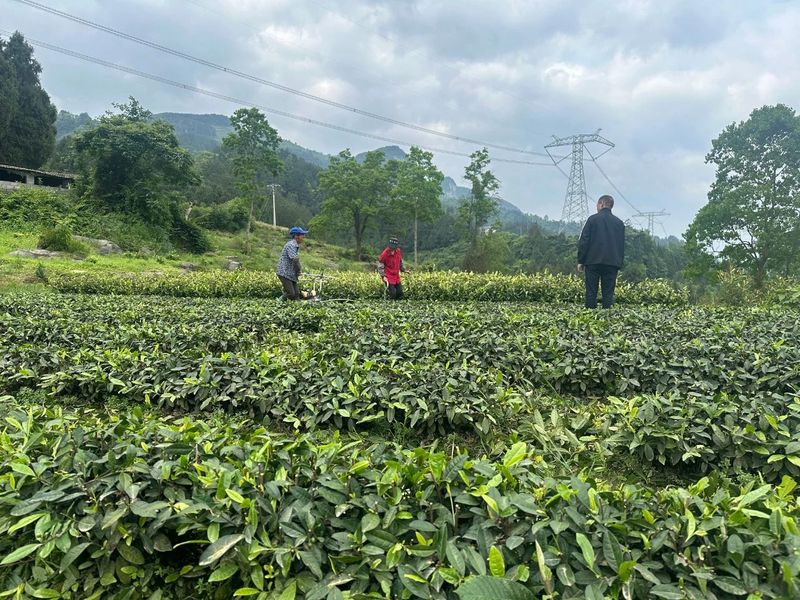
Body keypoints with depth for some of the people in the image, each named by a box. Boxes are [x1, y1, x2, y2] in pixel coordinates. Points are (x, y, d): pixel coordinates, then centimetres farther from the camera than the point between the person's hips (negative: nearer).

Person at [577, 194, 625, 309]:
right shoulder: (619, 222, 12)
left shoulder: (593, 219, 0)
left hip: (593, 261, -3)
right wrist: (619, 264, 18)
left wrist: (580, 261, 0)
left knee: (591, 292, -1)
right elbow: (622, 245, 14)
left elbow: (583, 241, -4)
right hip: (612, 263, 3)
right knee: (608, 294, 3)